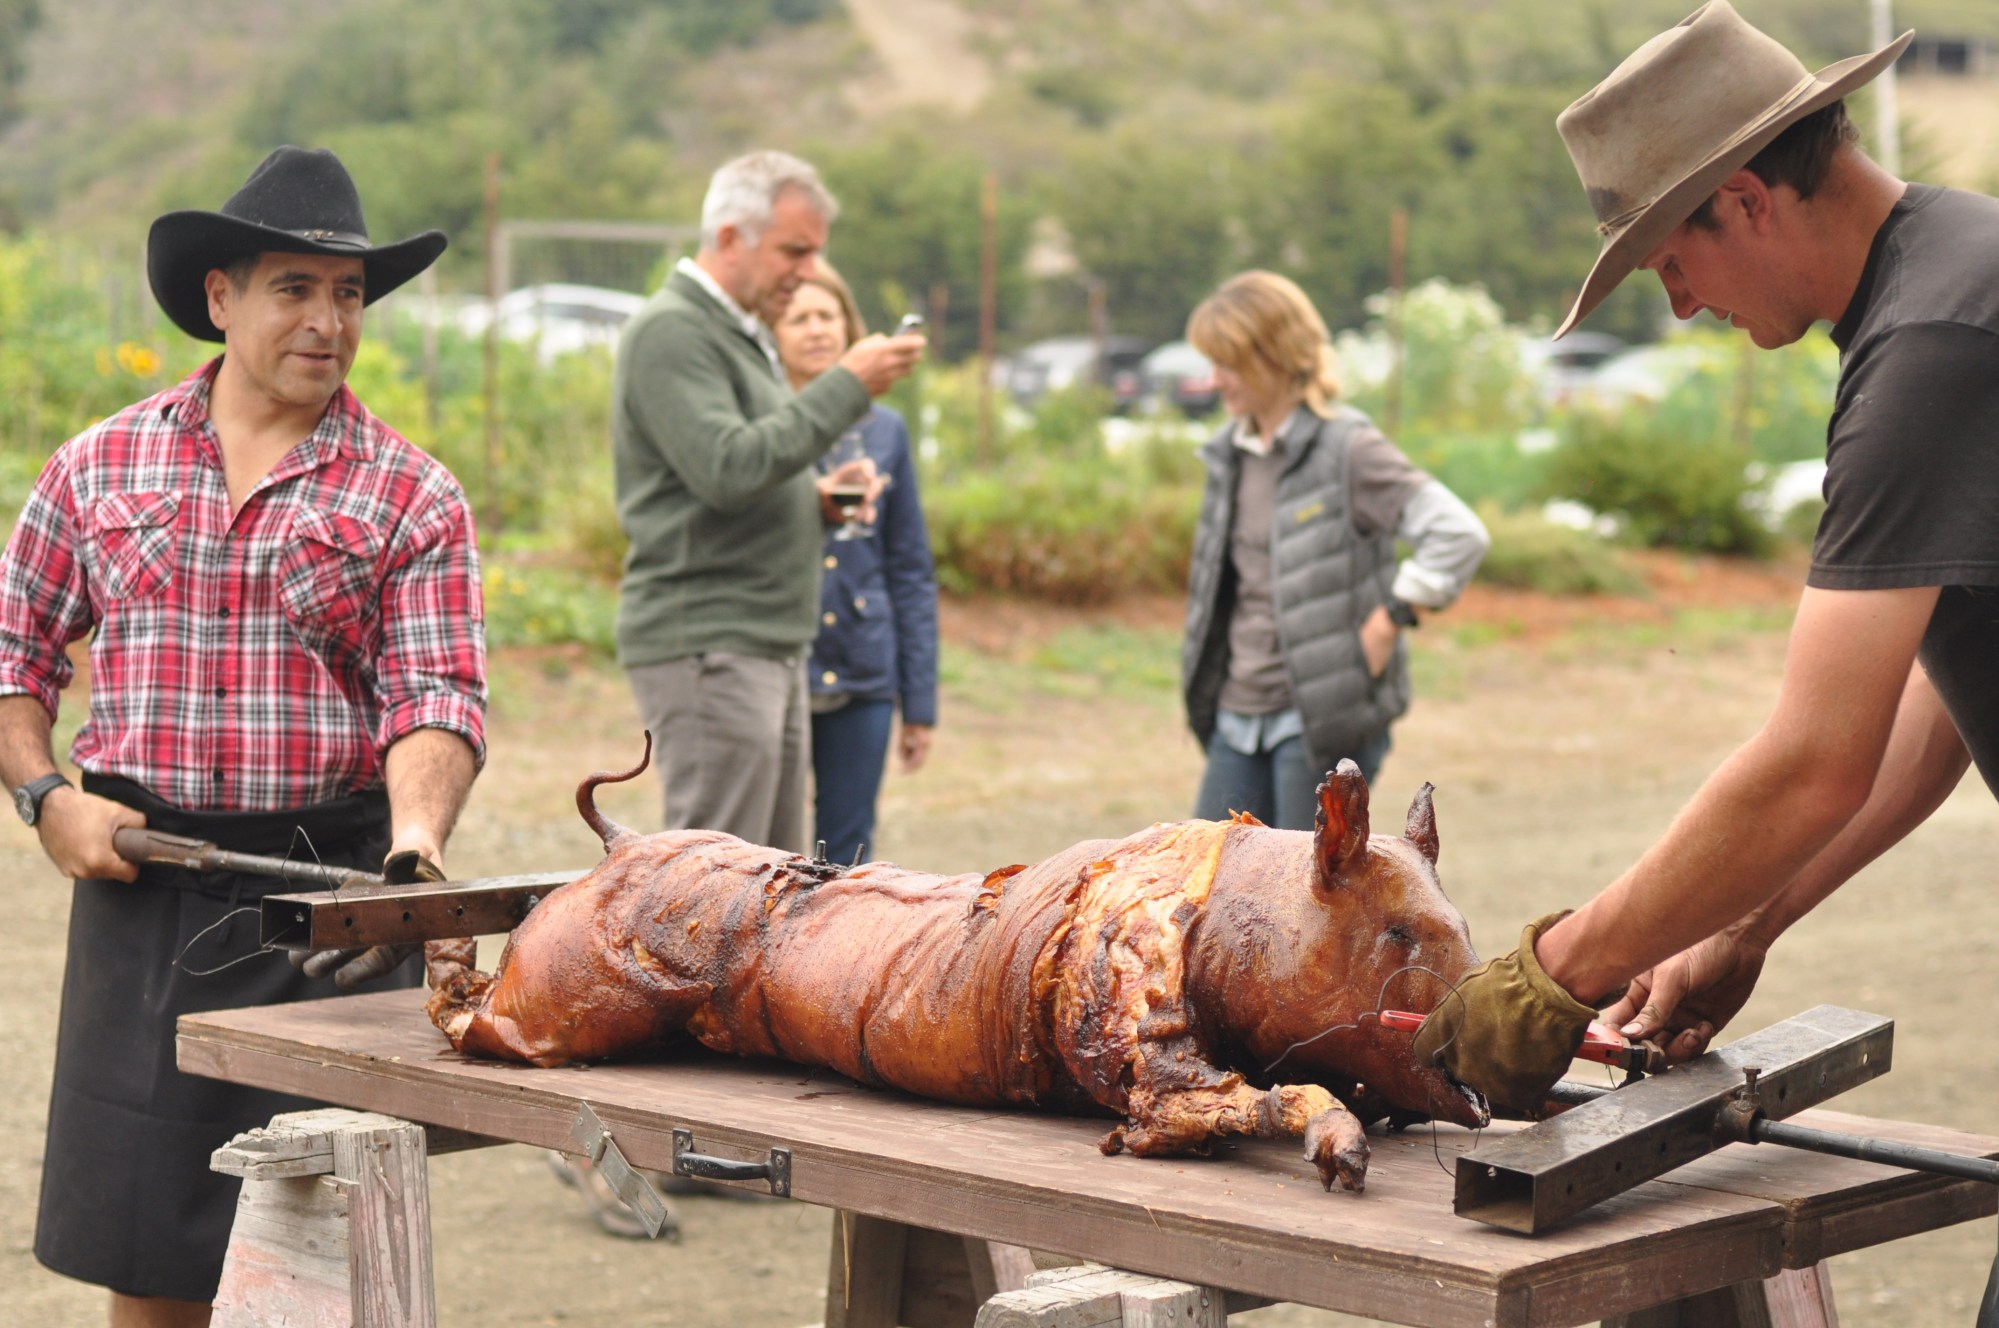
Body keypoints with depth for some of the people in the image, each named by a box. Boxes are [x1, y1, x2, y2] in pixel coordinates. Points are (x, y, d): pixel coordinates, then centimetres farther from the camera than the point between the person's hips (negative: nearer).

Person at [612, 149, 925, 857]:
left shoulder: (743, 335, 21)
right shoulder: (668, 332, -11)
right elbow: (727, 468, -23)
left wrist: (821, 493, 8)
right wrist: (846, 386, -18)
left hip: (771, 645, 10)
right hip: (706, 646, -10)